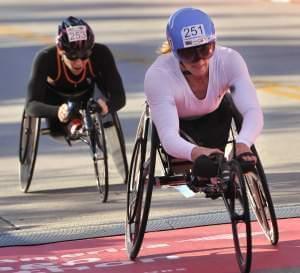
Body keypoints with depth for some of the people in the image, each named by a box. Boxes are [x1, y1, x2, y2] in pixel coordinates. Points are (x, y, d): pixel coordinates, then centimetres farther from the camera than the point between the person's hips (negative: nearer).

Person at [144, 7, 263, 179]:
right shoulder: (158, 76, -41)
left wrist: (243, 144, -68)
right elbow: (168, 137, -49)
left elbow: (253, 111, -46)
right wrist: (195, 152, -72)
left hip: (215, 115, 1)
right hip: (177, 122, -1)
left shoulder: (230, 60, -35)